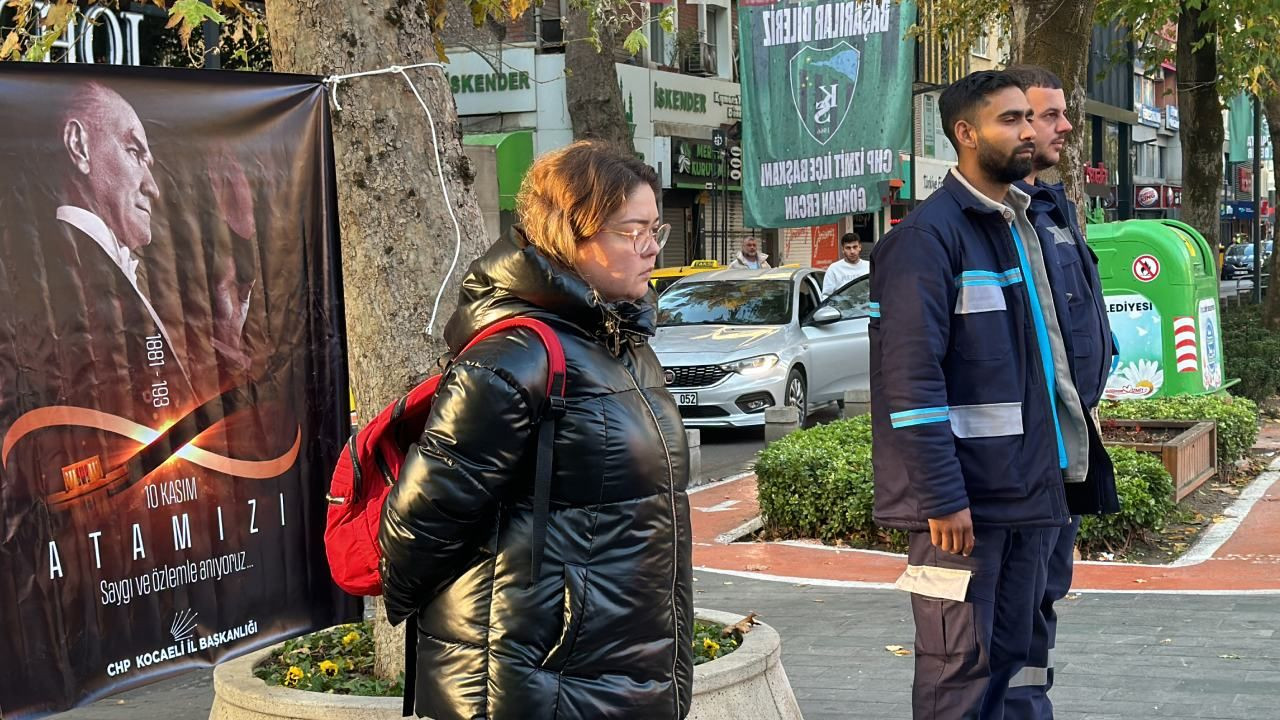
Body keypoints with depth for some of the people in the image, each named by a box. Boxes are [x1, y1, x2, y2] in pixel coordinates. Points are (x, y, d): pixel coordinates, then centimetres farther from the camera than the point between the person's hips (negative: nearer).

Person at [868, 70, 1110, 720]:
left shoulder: (1019, 224, 15)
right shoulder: (930, 234, -12)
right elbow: (912, 379, -19)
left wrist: (1052, 463, 17)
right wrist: (942, 500, -22)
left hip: (1025, 488, 8)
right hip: (963, 496, -8)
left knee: (1006, 654, 15)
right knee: (958, 666, -1)